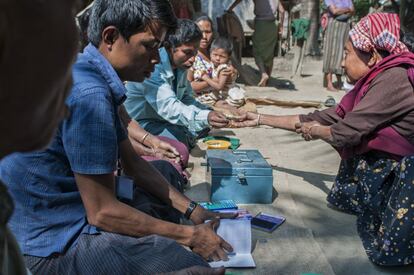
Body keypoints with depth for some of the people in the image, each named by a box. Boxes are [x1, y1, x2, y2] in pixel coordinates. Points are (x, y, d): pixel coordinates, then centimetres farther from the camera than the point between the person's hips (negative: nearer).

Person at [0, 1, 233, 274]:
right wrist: (189, 235, -14)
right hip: (50, 245, -10)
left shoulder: (97, 81, 5)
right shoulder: (88, 94, -26)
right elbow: (102, 213, -23)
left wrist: (192, 209, 6)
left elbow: (133, 163, 12)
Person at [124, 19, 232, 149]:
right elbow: (168, 106, -39)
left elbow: (186, 99, 6)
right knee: (180, 139, -31)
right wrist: (205, 117, -52)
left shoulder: (180, 65, 0)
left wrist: (210, 114, -13)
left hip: (163, 119, 9)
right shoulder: (153, 67, -28)